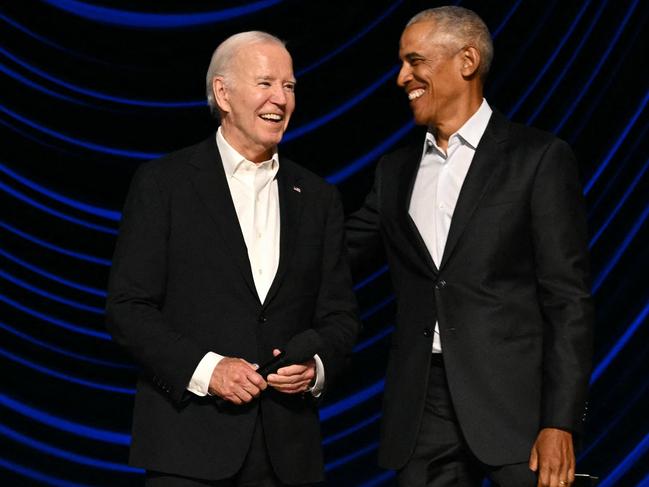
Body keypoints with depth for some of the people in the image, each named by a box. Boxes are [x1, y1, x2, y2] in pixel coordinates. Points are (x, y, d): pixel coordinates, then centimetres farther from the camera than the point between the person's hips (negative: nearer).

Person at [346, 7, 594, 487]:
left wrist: (561, 424, -12)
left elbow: (568, 298, -6)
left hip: (516, 402, -4)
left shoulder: (539, 158, -1)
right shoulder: (396, 172, 15)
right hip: (423, 411, 4)